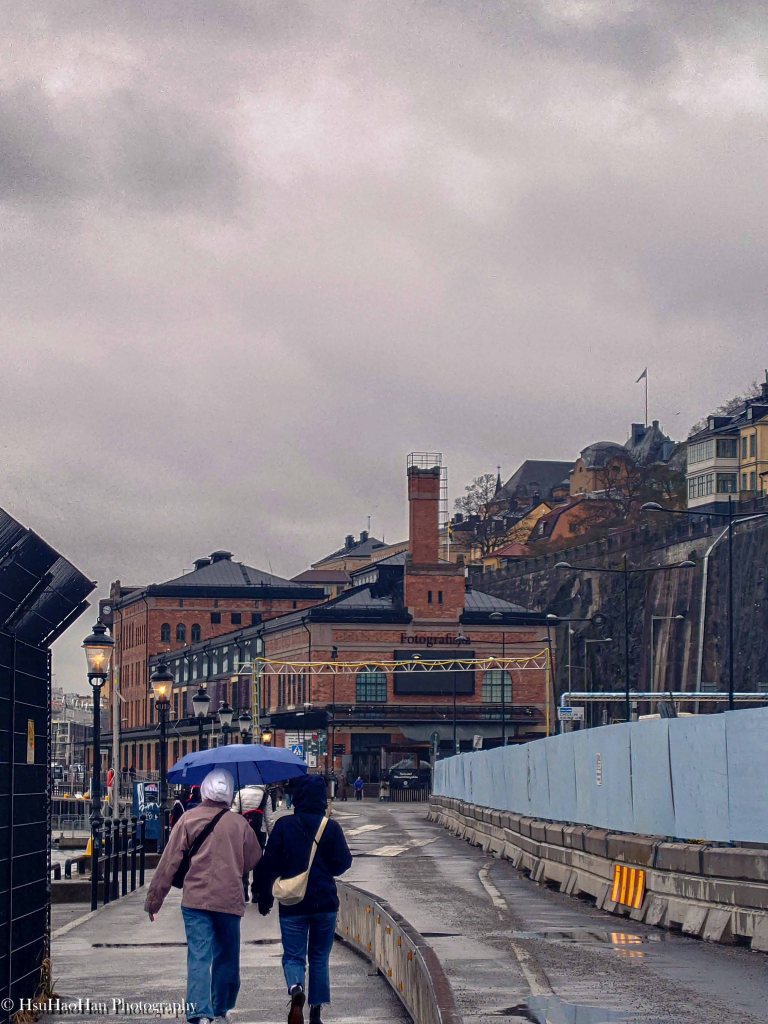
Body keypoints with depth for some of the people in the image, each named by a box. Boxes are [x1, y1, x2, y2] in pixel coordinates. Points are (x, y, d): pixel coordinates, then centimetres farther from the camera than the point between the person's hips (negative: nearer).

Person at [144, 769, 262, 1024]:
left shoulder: (189, 819, -2)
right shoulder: (240, 824, 2)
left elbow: (169, 862, -3)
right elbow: (254, 861, 8)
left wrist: (153, 900, 2)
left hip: (196, 898, -1)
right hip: (230, 900, 1)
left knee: (199, 957, -6)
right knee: (226, 957, 17)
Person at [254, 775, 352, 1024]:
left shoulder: (284, 826, -6)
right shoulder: (331, 827, -6)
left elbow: (269, 864, -5)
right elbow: (343, 863, -3)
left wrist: (264, 897, 5)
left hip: (292, 903, -1)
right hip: (325, 901, 1)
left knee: (293, 955, 5)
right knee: (319, 957, 13)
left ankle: (296, 988, -26)